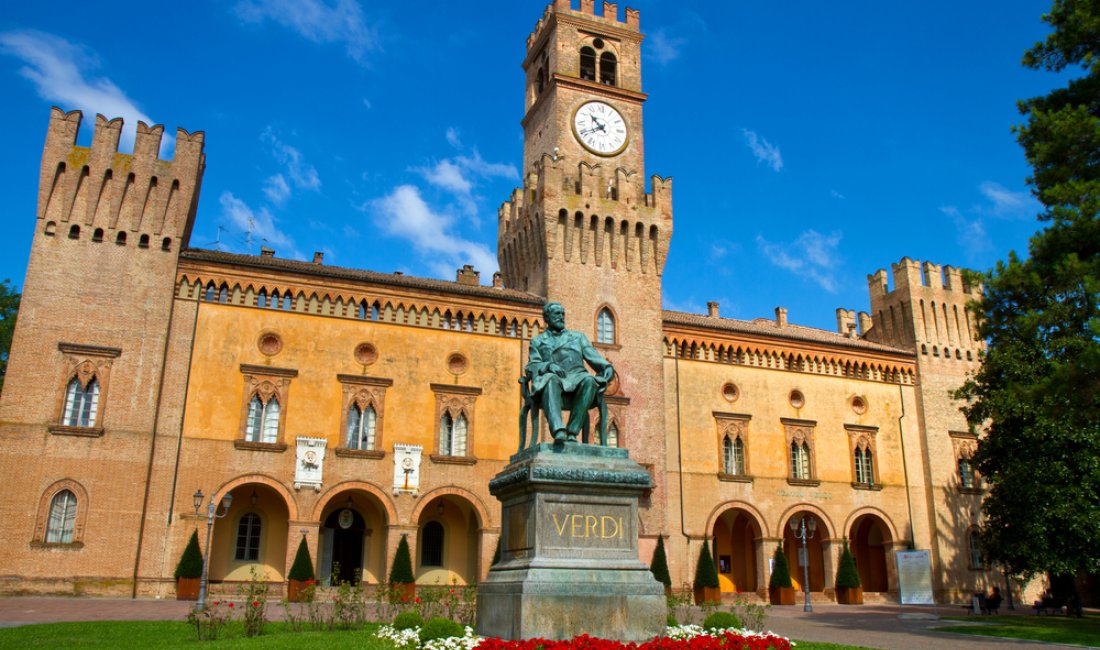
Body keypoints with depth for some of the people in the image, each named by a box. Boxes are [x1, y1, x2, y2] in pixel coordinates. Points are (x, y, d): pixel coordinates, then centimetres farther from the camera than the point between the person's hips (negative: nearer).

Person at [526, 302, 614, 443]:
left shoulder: (578, 336, 30)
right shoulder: (538, 341, 24)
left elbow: (595, 358, 19)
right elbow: (531, 367, 9)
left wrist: (607, 367, -3)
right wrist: (548, 365, -13)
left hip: (576, 378, 2)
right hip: (553, 378, -1)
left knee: (589, 381, -34)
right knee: (551, 379, -38)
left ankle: (572, 432, -36)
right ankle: (558, 431, -55)